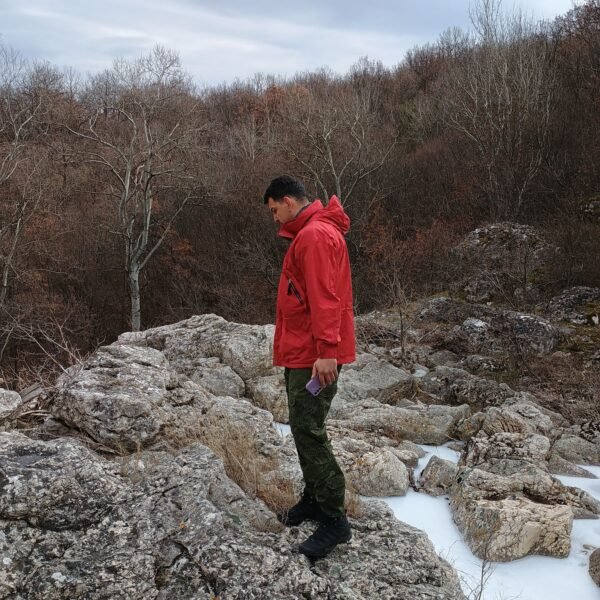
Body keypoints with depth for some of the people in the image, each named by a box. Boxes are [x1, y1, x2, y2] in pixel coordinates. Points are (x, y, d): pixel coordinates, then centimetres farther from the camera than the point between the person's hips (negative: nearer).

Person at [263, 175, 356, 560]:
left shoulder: (316, 235, -14)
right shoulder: (308, 235, 19)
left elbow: (323, 297, -23)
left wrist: (326, 350, -28)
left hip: (315, 356, -11)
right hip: (302, 352, 11)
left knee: (309, 430, -10)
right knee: (303, 427, 15)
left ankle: (335, 520, -3)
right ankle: (314, 498, 27)